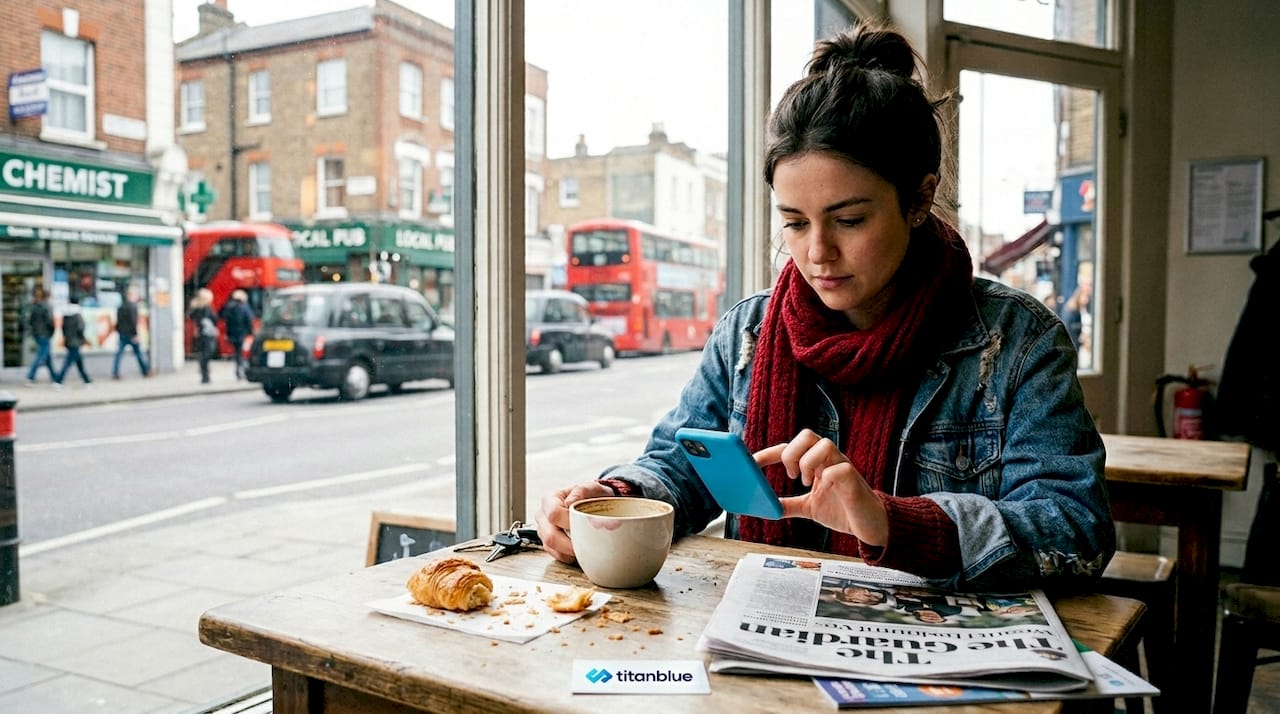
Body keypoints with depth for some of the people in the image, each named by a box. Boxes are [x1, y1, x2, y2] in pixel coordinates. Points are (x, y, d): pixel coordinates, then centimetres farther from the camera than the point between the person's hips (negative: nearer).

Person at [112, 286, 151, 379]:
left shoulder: (121, 306, 12)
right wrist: (135, 334, -18)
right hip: (131, 334, -7)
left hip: (121, 334, 7)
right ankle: (146, 372, 13)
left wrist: (118, 331, 20)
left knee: (118, 354, 4)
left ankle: (115, 373, -1)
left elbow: (118, 321, 15)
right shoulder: (133, 306, -12)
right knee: (139, 352, 5)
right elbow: (133, 321, -19)